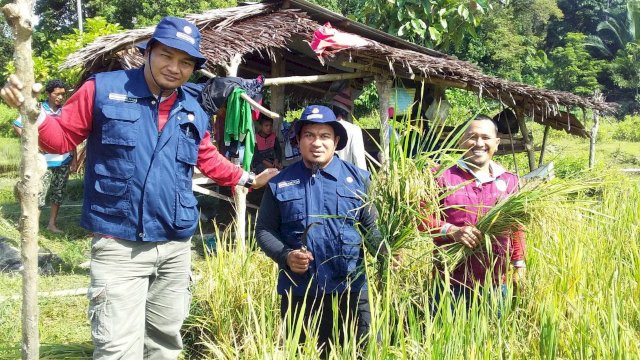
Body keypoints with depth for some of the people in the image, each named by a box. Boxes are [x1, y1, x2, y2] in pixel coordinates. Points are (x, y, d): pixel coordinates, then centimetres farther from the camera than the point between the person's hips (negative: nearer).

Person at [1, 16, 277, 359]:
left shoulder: (192, 112, 11)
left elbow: (209, 160, 26)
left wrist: (247, 179, 24)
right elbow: (63, 136, -1)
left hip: (176, 247, 6)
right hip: (119, 246, -5)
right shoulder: (103, 89, -5)